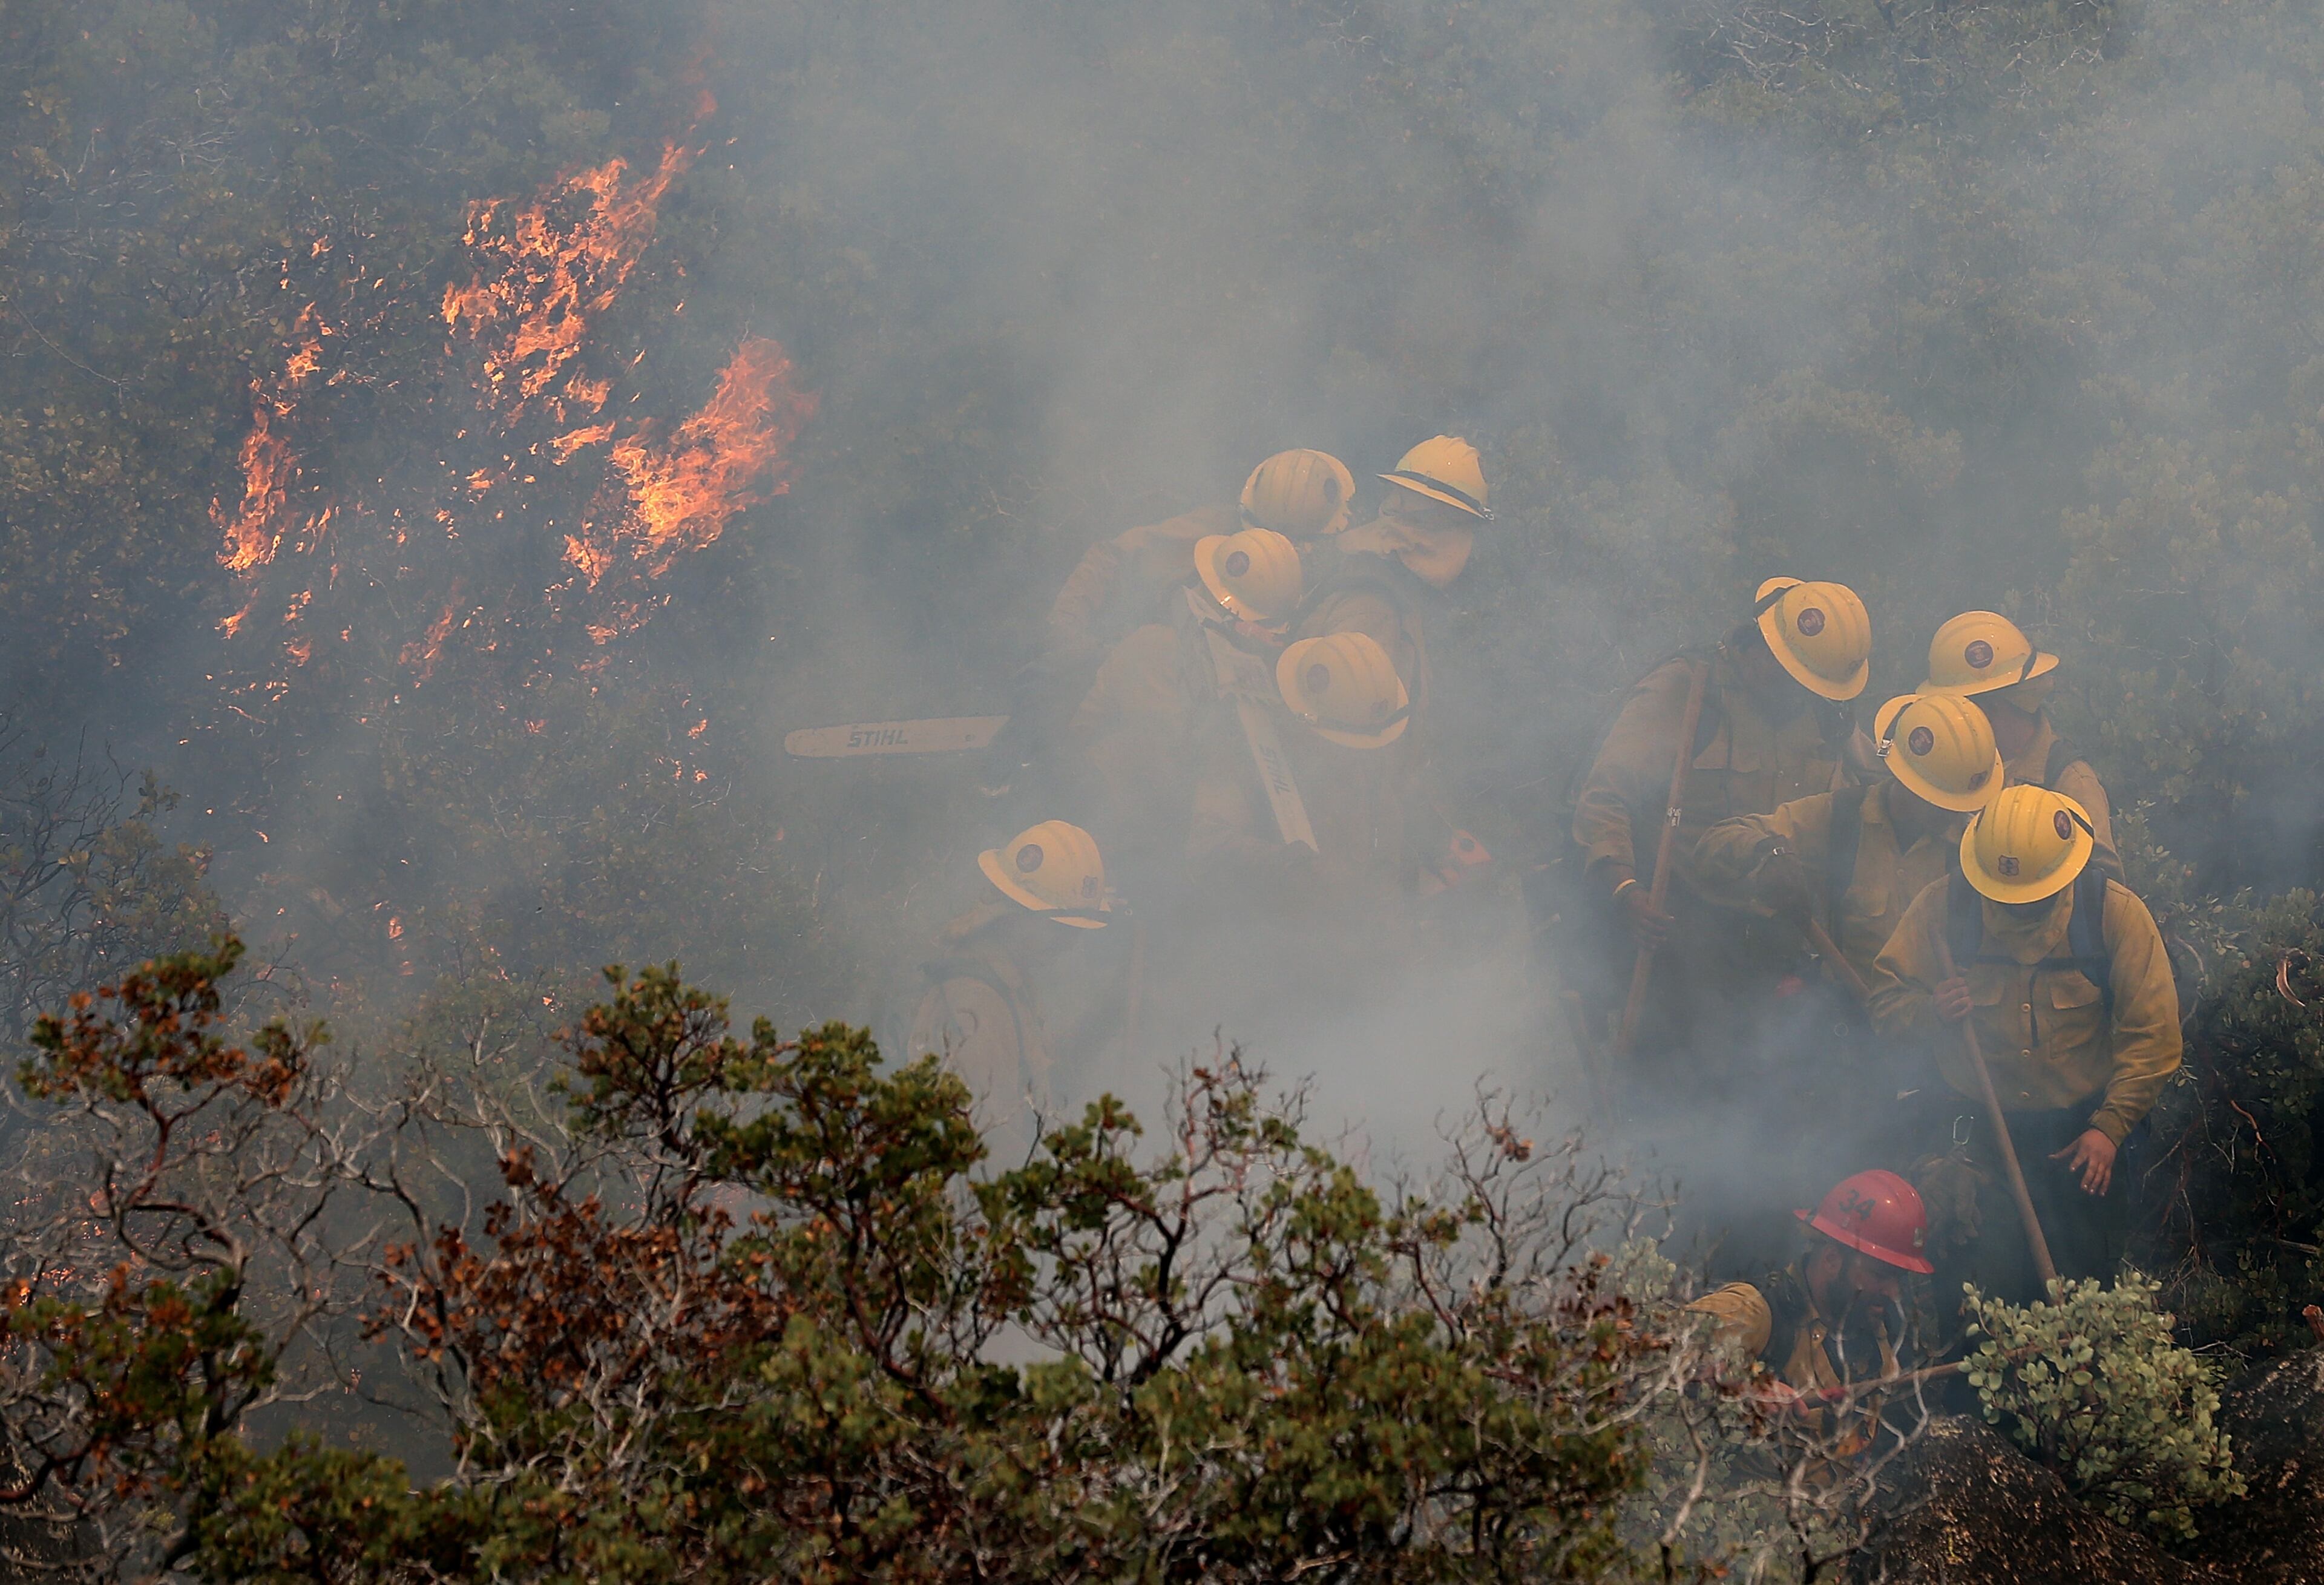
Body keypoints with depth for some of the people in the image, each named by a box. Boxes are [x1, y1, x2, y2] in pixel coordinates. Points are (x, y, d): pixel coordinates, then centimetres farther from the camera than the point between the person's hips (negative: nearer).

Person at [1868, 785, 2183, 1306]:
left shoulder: (2114, 912, -10)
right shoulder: (1943, 906, -9)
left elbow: (2151, 1034, -8)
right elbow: (1886, 999, 0)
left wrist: (2110, 1127, -15)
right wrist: (1930, 1009, -22)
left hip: (2081, 1140, 0)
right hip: (1980, 1135, 0)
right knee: (1990, 1291, 0)